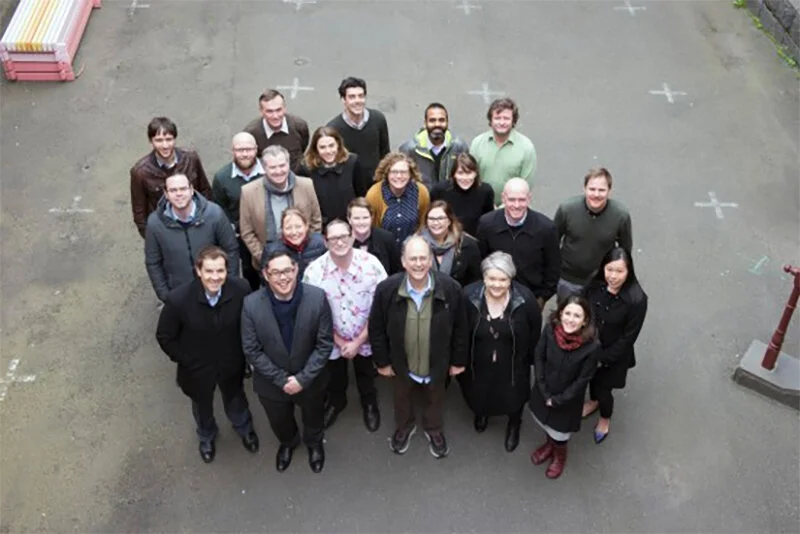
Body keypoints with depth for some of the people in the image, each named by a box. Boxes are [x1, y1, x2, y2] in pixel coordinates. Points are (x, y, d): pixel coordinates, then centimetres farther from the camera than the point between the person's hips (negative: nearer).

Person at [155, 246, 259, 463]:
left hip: (231, 364, 1)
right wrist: (185, 360, -10)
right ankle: (206, 436, 65)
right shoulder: (178, 299, -34)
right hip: (197, 368, -1)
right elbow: (165, 337, -16)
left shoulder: (241, 289, -29)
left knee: (235, 399, 32)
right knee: (202, 406, 30)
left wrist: (244, 352, -4)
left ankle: (244, 428, 66)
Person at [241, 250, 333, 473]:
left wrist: (303, 378, -20)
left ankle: (314, 443, 64)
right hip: (272, 383, 0)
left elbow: (324, 343, -16)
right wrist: (282, 379, -17)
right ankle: (287, 443, 64)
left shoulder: (317, 297, -25)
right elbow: (251, 350, -15)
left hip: (310, 379, 0)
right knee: (279, 422, 29)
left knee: (313, 419, 29)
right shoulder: (251, 304, -24)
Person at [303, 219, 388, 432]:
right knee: (334, 377, 27)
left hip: (365, 338, 0)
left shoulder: (371, 264, -24)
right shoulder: (314, 271, -22)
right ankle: (336, 402, 58)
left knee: (366, 376, 26)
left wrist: (358, 341, -15)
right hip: (332, 341, 1)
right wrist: (339, 342, -10)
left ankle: (370, 404, 56)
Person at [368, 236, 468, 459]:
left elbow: (460, 328, -11)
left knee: (435, 399, 28)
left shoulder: (450, 288, -25)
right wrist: (382, 361, -6)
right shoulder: (386, 289, -25)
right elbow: (376, 328, -11)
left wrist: (458, 360, -3)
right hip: (400, 362, 0)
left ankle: (434, 429, 57)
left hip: (437, 363, 0)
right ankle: (404, 426, 60)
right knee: (402, 397, 29)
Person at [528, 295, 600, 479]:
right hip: (543, 391, 3)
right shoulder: (550, 329, -24)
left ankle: (560, 455, 55)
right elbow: (538, 358, -11)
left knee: (559, 432, 19)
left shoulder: (591, 345, -31)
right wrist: (544, 392, -11)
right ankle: (550, 444, 63)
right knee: (542, 420, 29)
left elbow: (583, 379, -19)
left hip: (568, 398, -3)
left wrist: (558, 400, -13)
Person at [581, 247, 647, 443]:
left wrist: (602, 358, -16)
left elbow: (628, 337, -20)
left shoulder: (636, 300, -29)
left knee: (603, 388, 14)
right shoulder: (594, 285, -19)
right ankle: (593, 402, 62)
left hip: (614, 355, -3)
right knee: (591, 377, 27)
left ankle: (605, 419, 48)